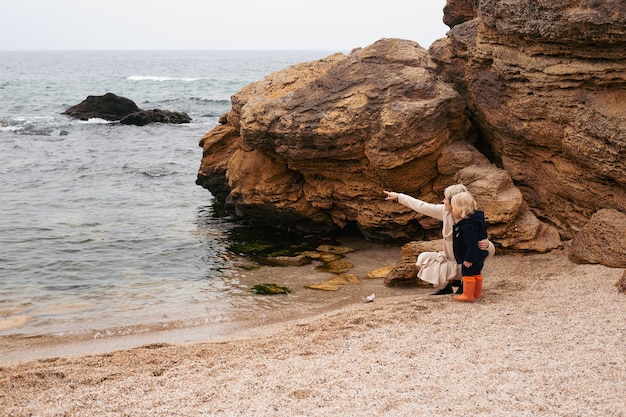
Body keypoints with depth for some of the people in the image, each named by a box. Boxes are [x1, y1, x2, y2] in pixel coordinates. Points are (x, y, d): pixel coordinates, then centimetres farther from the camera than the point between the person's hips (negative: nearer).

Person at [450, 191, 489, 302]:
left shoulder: (468, 226, -33)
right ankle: (477, 293, 34)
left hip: (472, 257, -10)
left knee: (468, 274, 3)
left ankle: (468, 295, 13)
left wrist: (469, 259, -25)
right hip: (479, 255, 10)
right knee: (476, 273, 21)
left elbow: (472, 245, -33)